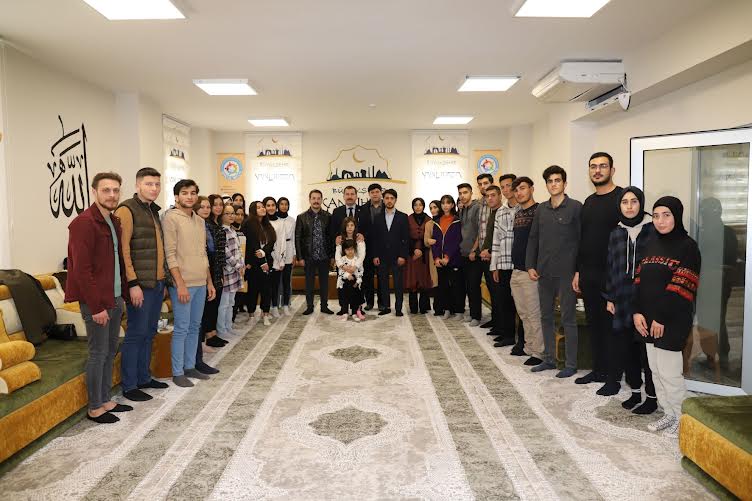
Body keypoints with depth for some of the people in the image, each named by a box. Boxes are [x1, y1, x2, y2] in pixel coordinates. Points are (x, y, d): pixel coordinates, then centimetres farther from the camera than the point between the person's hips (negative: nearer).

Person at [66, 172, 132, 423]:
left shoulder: (114, 221, 11)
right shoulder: (83, 223, -14)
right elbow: (81, 269, -18)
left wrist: (122, 295, 11)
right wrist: (97, 306, -18)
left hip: (115, 298, 8)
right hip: (96, 302, -8)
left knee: (110, 351, 15)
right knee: (98, 353, 0)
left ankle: (105, 401, 27)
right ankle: (94, 408, 14)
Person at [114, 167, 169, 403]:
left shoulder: (154, 211, 16)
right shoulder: (126, 210, -10)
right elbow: (123, 249, -16)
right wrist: (133, 283, -20)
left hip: (157, 283, 8)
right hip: (140, 285, -8)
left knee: (149, 332, 15)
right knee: (136, 334, -1)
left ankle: (143, 377, 27)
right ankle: (129, 386, 9)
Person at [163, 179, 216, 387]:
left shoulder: (200, 221, 14)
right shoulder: (171, 218, -8)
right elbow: (170, 254, -13)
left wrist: (209, 282, 15)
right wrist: (180, 284, -17)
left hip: (201, 284, 7)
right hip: (183, 284, -7)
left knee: (195, 327, 13)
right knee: (181, 329, -1)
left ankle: (190, 366, 24)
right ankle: (177, 372, 10)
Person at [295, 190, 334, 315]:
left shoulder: (328, 216, 2)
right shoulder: (302, 217, 0)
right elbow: (297, 238, 0)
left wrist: (332, 254, -2)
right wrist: (300, 257, -5)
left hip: (324, 256, 1)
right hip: (309, 256, -1)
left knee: (324, 282, 9)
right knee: (309, 283, 8)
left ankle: (324, 306, 21)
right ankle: (309, 306, 19)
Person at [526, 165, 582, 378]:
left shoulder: (575, 207, -6)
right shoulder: (541, 209, 10)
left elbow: (582, 240, -8)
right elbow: (533, 239, 13)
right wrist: (530, 266, 6)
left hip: (566, 272, -6)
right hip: (544, 272, 6)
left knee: (568, 318, 2)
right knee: (546, 316, 13)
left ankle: (571, 364, 13)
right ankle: (549, 359, 25)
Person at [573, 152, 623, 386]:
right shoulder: (588, 202, 15)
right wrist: (578, 271, 15)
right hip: (588, 274, 7)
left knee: (612, 324, 1)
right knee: (594, 323, 13)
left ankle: (613, 375, 14)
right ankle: (598, 369, 25)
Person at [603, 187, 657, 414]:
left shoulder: (653, 229, -4)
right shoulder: (616, 233, 11)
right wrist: (610, 298, 12)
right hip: (623, 301, 5)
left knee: (648, 349, 1)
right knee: (626, 348, 10)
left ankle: (652, 397, 15)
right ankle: (635, 392, 25)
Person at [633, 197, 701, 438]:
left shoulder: (687, 246, -8)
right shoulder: (651, 244, 12)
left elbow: (681, 288, -15)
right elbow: (639, 279, 9)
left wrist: (662, 318, -16)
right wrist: (637, 312, -1)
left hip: (672, 320, -7)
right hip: (648, 320, 7)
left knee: (669, 372, -2)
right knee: (656, 370, 13)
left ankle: (682, 418, 16)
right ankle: (669, 414, 27)